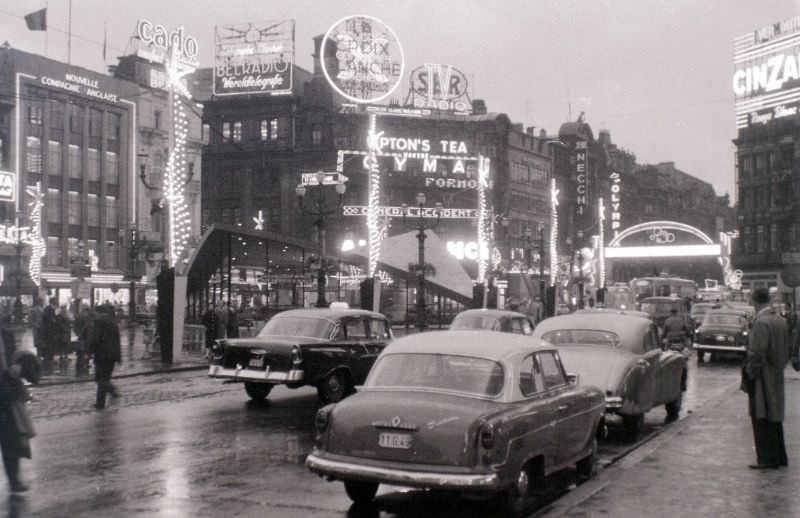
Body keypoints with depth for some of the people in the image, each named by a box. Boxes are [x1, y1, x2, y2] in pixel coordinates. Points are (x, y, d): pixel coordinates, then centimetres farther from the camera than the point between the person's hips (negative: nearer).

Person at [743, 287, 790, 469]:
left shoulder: (761, 323, -20)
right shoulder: (780, 320, 7)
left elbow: (757, 354, -21)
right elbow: (785, 351, 14)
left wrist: (749, 376, -12)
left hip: (762, 379, -8)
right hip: (777, 378, 9)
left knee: (762, 420, 0)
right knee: (774, 417, 16)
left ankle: (768, 459, 6)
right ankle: (779, 457, 24)